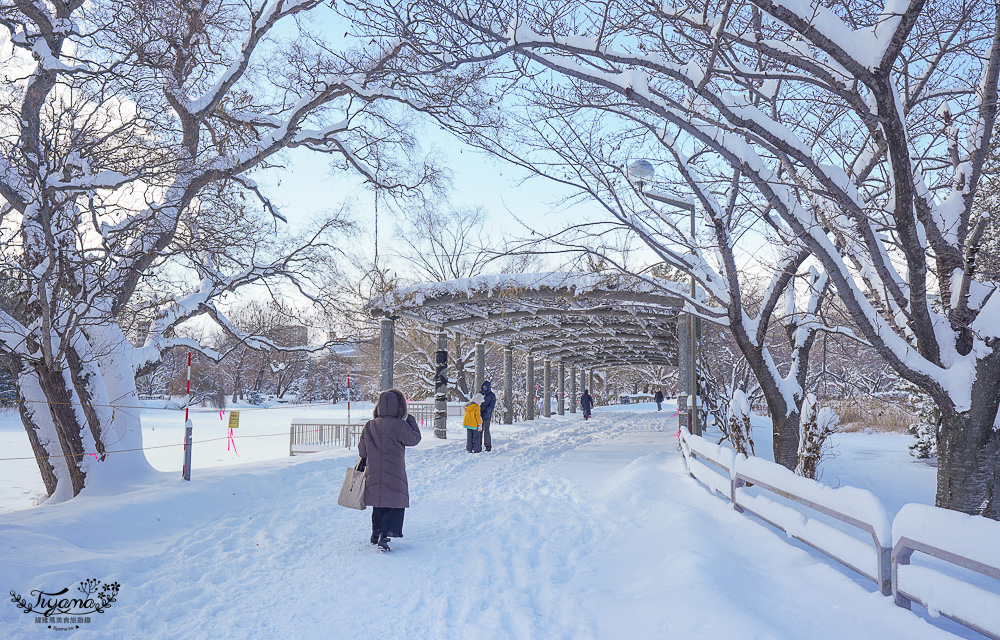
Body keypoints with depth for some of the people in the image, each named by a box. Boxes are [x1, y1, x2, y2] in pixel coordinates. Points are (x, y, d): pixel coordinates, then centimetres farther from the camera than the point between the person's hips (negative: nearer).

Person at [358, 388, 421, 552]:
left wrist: (365, 463, 29)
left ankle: (376, 533, 31)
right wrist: (411, 420, 12)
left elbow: (362, 450, 9)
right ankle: (384, 535, -9)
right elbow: (415, 438, -1)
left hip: (373, 474, 5)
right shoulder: (399, 425, -15)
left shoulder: (369, 426, 1)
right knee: (395, 504, 4)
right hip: (394, 476, -5)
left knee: (378, 504, 21)